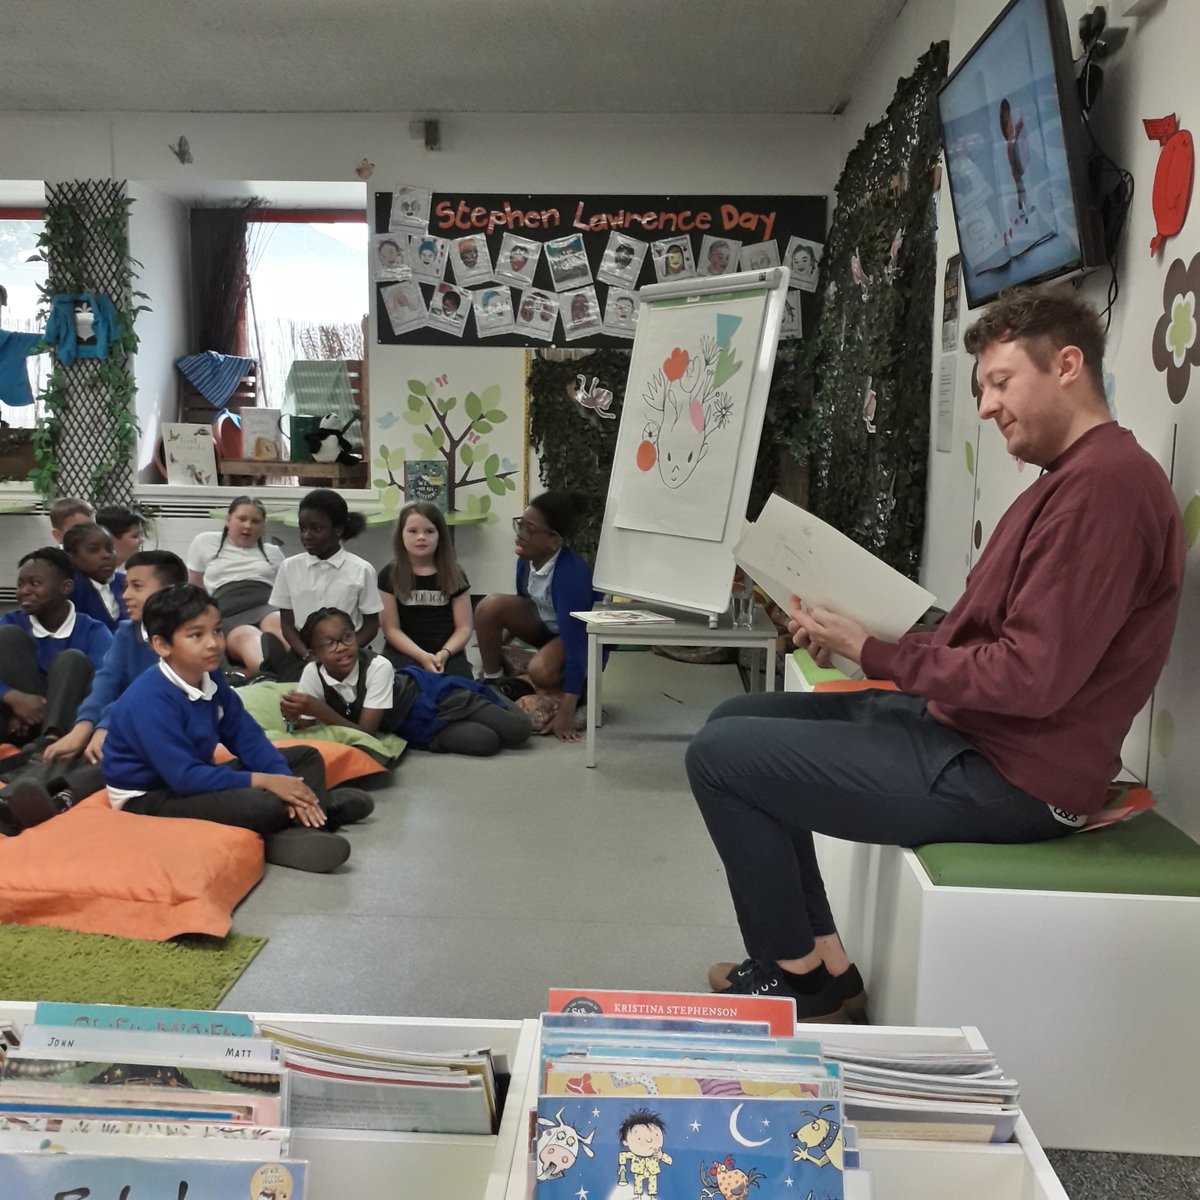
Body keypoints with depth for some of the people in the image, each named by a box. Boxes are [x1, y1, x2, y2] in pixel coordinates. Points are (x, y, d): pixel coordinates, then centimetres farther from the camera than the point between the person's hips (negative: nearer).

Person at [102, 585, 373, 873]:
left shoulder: (211, 679, -1)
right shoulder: (149, 701, -26)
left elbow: (246, 737, 1)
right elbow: (184, 777, -30)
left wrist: (284, 781, -15)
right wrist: (263, 781, -26)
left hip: (194, 778, 9)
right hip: (151, 797, -9)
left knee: (306, 757, 7)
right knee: (262, 804, -34)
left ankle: (300, 830, -16)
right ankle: (323, 806, -5)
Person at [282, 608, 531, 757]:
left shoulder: (378, 666, -31)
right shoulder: (313, 674, -20)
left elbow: (367, 732, -30)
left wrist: (321, 711, -42)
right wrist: (294, 716, -37)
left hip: (430, 694, -3)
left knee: (518, 729, -15)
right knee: (486, 743, -19)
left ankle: (493, 696, 20)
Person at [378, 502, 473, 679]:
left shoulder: (454, 575, 8)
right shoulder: (389, 575, 4)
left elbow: (464, 627, 5)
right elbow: (391, 628, -1)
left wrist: (445, 653, -14)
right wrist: (422, 656, -15)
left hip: (448, 653, 1)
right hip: (404, 652, -1)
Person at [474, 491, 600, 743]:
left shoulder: (570, 574, -36)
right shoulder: (527, 559, -16)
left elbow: (574, 644, -37)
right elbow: (520, 610, 7)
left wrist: (566, 714, -38)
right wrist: (495, 645, 13)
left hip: (582, 637, -7)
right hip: (545, 624, 7)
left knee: (540, 670, -36)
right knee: (490, 605, -17)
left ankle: (581, 690, -1)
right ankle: (492, 682, 2)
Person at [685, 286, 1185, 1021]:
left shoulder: (1105, 482, -19)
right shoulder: (1072, 477, 16)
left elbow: (1031, 677, -26)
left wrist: (875, 654, -15)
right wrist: (867, 634, 1)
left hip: (1005, 775, -11)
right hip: (969, 731, 11)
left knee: (721, 756, -10)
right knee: (738, 720, 11)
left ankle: (805, 981, 8)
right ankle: (814, 957, 14)